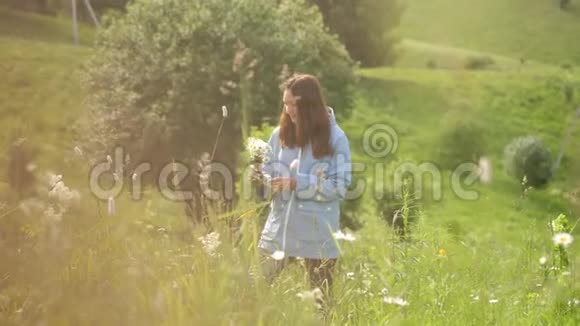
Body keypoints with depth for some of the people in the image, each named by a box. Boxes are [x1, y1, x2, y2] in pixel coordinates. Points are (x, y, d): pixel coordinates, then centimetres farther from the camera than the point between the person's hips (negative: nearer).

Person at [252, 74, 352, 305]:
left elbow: (339, 187, -11)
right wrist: (262, 179, -15)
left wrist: (298, 183, -20)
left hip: (318, 236, -3)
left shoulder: (335, 138, -8)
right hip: (279, 229, 3)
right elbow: (269, 173, 9)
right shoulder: (280, 134, 3)